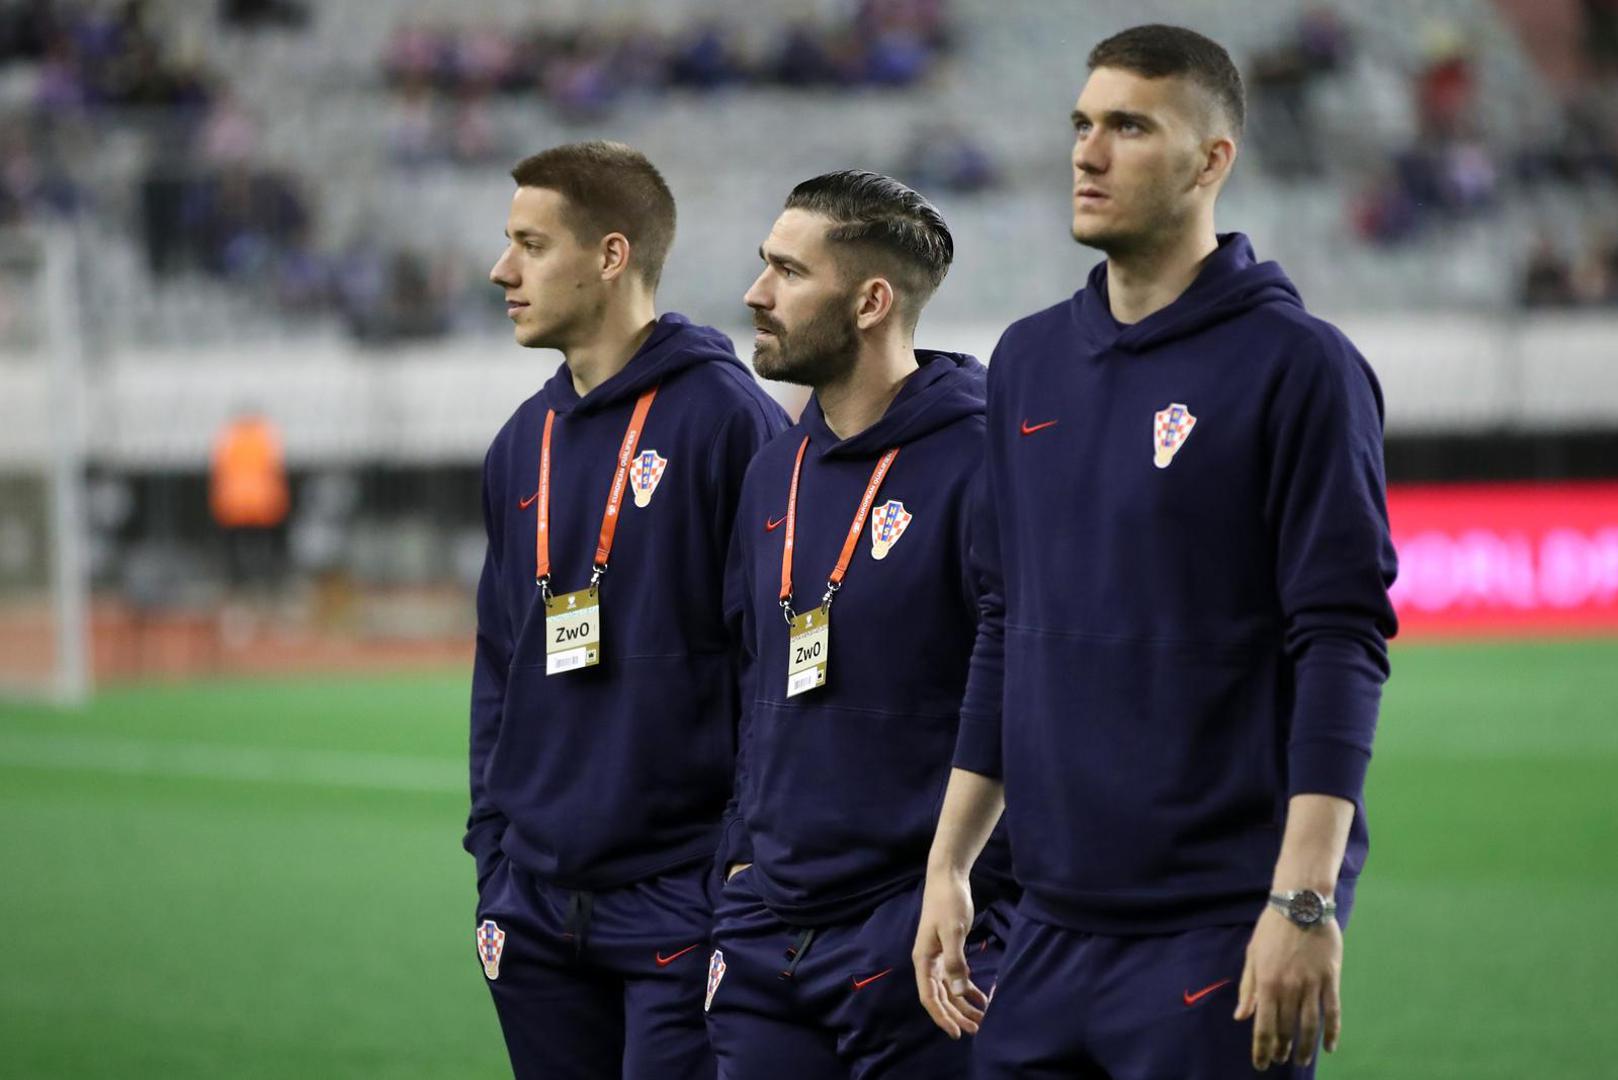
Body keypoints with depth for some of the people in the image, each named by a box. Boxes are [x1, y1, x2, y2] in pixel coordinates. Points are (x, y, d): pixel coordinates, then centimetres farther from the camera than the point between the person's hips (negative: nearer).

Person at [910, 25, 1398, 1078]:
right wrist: (949, 865, 15)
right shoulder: (1030, 361, 13)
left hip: (1225, 931, -6)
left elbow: (1344, 643, -12)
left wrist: (1305, 902, -18)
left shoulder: (1296, 365, -7)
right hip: (1052, 930, 6)